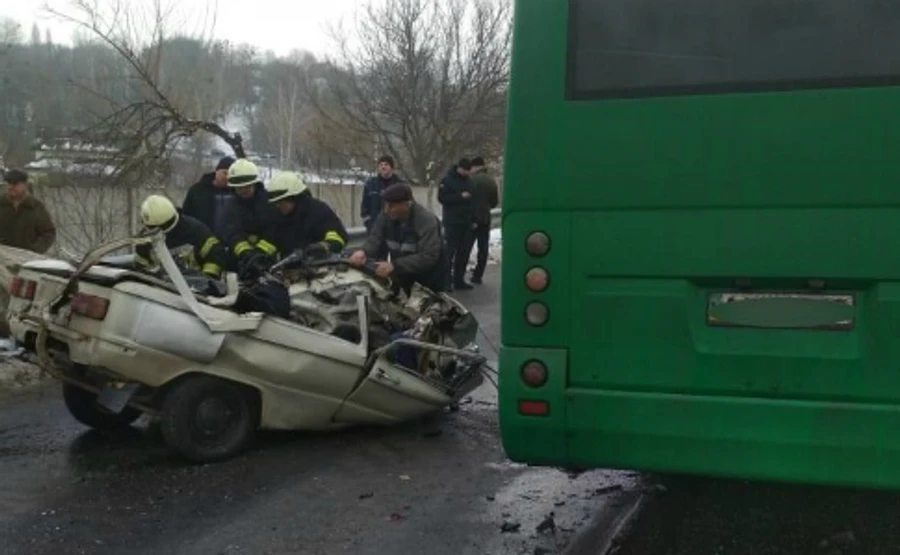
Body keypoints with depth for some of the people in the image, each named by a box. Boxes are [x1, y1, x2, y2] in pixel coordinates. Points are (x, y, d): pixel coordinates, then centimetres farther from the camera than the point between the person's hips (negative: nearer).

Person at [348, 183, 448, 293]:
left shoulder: (427, 221, -26)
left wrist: (394, 265, -44)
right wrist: (363, 252, -34)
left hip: (430, 284, -6)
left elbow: (428, 257, -35)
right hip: (403, 279, 6)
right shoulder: (386, 217, -7)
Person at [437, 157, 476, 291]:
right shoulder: (447, 180, -6)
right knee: (451, 250, -8)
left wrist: (473, 219, 13)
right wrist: (460, 196, -20)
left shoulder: (468, 181, 13)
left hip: (466, 222, 6)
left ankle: (459, 280, 15)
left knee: (464, 252, 8)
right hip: (452, 222, -6)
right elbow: (442, 198, -15)